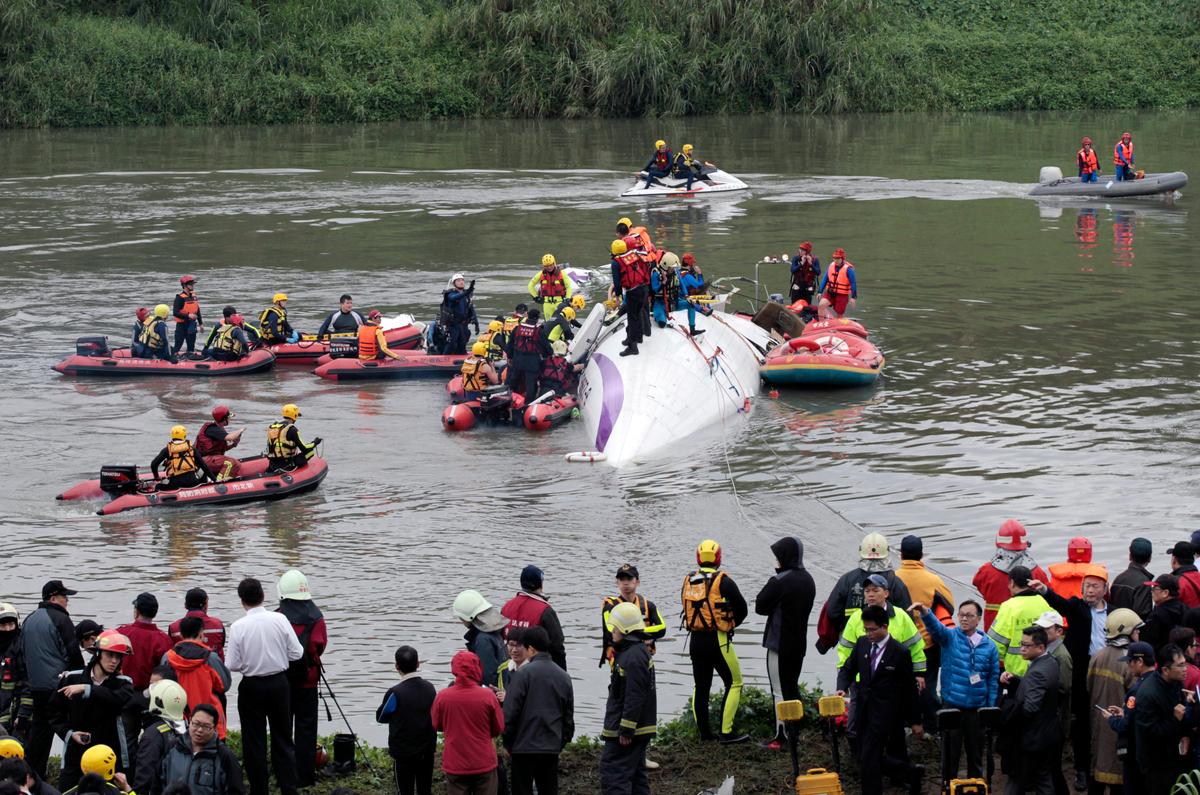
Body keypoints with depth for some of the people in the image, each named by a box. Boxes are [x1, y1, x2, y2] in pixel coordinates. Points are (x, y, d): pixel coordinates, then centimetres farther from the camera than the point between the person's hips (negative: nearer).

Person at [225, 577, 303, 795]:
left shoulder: (238, 627, -14)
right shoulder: (279, 620, -9)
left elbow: (232, 665, -12)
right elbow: (297, 653, -5)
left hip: (251, 687, -2)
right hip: (279, 684, 2)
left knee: (254, 743, 8)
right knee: (283, 740, 11)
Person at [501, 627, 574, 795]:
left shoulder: (524, 673, -11)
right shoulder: (563, 677, 8)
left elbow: (510, 712, -12)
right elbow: (569, 716, 14)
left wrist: (507, 742, -2)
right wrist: (563, 741, 22)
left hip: (525, 746, -5)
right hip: (552, 747, 5)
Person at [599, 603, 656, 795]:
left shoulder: (633, 657, -20)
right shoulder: (640, 651, 15)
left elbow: (634, 697, -24)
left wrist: (625, 730, -23)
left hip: (626, 733, -11)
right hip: (639, 730, 11)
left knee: (612, 777, -13)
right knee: (636, 775, 16)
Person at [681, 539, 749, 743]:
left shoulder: (688, 581, 6)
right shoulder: (722, 581, -11)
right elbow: (742, 609, -6)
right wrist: (730, 624, 13)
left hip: (695, 640, 6)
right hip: (717, 640, -6)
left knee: (701, 687, 14)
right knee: (734, 683, 3)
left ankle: (704, 732, 17)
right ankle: (726, 732, -4)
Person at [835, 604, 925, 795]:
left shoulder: (900, 653, -11)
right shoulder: (862, 643, 3)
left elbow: (910, 689, -5)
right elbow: (848, 669, 13)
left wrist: (915, 722, -1)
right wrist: (842, 688, -10)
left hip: (885, 713, -6)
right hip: (864, 709, 6)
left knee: (868, 759, -9)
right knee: (874, 758, 10)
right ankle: (911, 773, 28)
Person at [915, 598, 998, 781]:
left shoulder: (988, 646, 3)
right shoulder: (950, 637, -2)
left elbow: (993, 679, 6)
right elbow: (936, 626, -23)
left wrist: (991, 708, 0)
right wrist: (925, 612, -45)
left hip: (977, 708, 2)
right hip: (952, 705, -2)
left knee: (975, 753, 12)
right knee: (951, 752, 3)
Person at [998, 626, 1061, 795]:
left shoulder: (1037, 672, -25)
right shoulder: (1050, 663, 5)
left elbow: (1029, 708, -33)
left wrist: (1006, 702, -21)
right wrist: (1013, 679, -3)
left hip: (1030, 739, -9)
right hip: (1047, 736, 9)